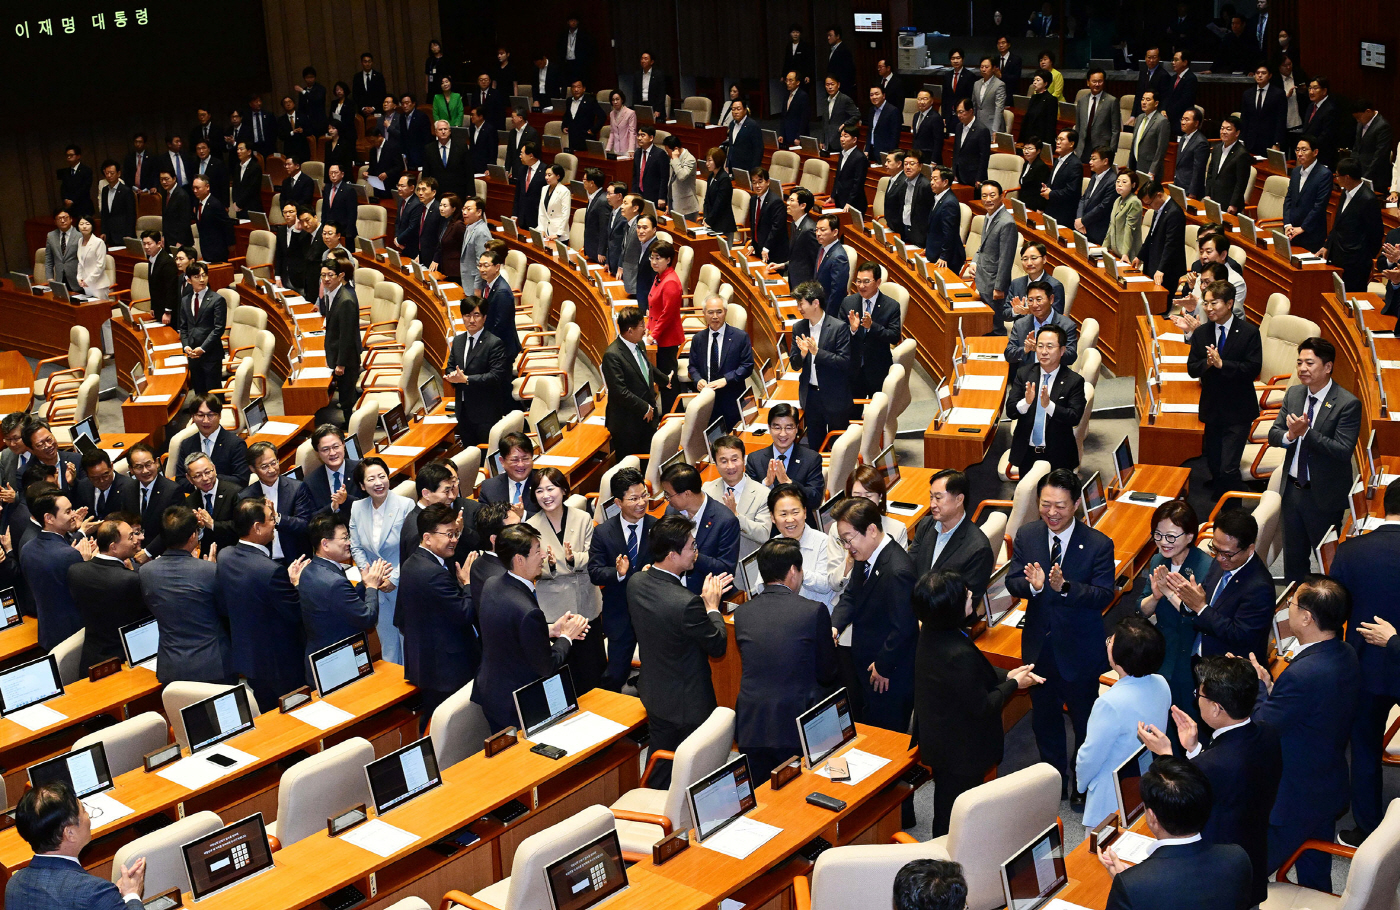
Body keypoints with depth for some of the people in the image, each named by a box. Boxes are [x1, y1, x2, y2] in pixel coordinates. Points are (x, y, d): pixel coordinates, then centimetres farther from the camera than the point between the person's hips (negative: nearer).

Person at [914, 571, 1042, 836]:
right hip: (961, 752, -9)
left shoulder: (930, 635, -7)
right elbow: (982, 706, -24)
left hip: (937, 742, 9)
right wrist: (1012, 684, -10)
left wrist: (1006, 678, 0)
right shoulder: (959, 654, -35)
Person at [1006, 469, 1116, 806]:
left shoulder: (1098, 544, -17)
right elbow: (1012, 582, -8)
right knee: (1044, 718, 20)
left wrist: (1065, 586, -39)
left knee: (1084, 719, 13)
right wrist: (1032, 585, -31)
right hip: (1039, 644, 4)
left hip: (1079, 648, -4)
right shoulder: (1026, 535, -6)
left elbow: (1103, 595, -22)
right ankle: (1053, 778, 40)